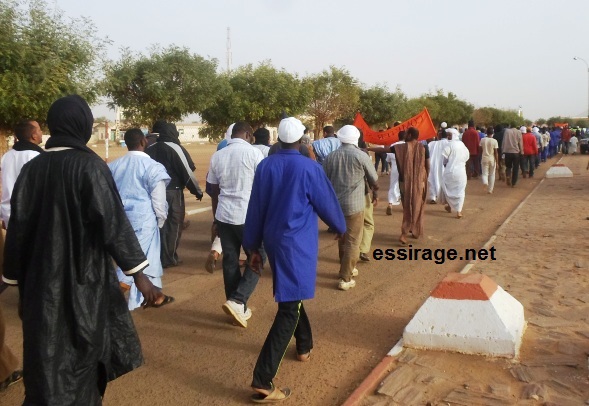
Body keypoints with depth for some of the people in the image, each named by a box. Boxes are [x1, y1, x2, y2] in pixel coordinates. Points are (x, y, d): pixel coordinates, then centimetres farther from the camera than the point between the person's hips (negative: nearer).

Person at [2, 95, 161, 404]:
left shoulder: (31, 168, 0)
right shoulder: (89, 166, -12)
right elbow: (113, 221, -18)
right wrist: (139, 273, -15)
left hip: (42, 282, 4)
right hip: (84, 279, -3)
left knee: (47, 359, 14)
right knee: (81, 354, 15)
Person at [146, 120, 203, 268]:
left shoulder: (150, 149, 7)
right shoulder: (175, 148, -10)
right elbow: (187, 172, -10)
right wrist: (197, 191, 0)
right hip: (173, 192, -6)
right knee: (173, 225, 4)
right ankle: (169, 258, 8)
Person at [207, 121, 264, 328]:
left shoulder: (217, 156, 9)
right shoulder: (253, 152, -6)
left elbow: (214, 190, 14)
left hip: (224, 215, 5)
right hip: (249, 216, -5)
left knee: (230, 261, 12)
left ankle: (238, 308, 21)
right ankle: (237, 301, -5)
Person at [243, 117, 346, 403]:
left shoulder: (265, 167, 1)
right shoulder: (309, 168, -12)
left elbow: (255, 210, 5)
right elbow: (327, 204, 0)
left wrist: (253, 247, 14)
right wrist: (340, 227, 20)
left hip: (273, 240, 6)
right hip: (298, 244, -6)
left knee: (291, 296, 26)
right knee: (289, 308, -5)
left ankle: (304, 346, 45)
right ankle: (262, 381, -8)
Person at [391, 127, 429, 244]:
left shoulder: (401, 147, -7)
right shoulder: (423, 148, -5)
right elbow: (428, 166, -1)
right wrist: (425, 179, 13)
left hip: (405, 181, 0)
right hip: (419, 181, 0)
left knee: (407, 207, 10)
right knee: (417, 207, 13)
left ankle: (404, 233, 5)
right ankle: (416, 231, 20)